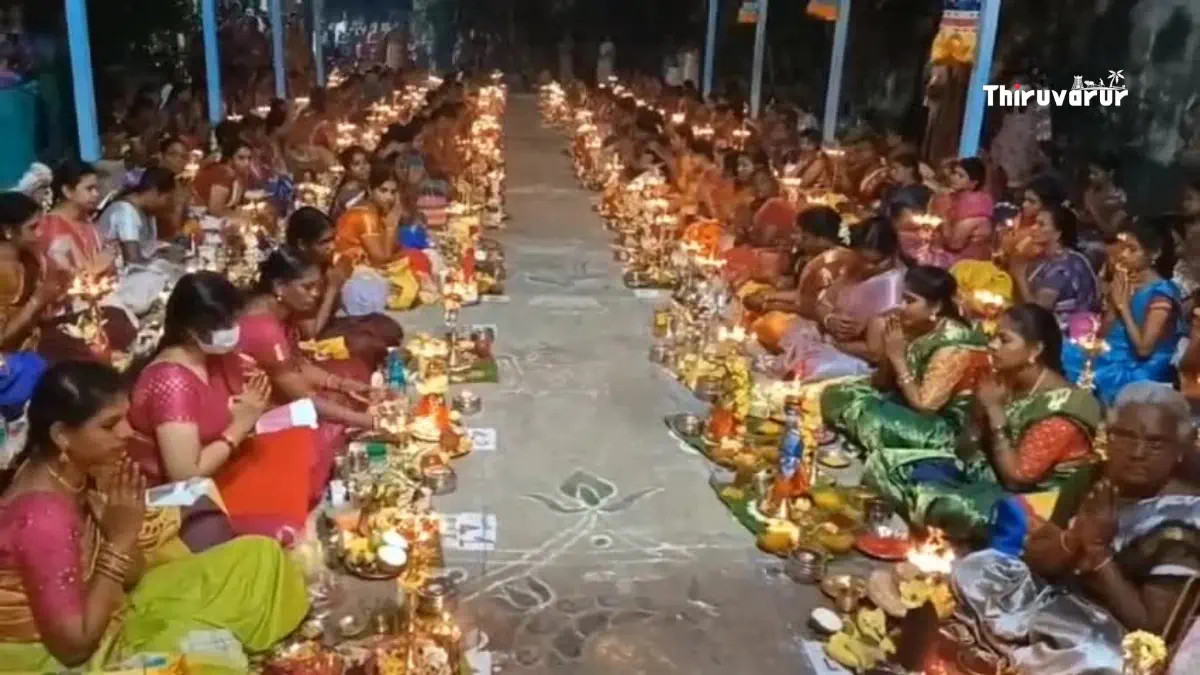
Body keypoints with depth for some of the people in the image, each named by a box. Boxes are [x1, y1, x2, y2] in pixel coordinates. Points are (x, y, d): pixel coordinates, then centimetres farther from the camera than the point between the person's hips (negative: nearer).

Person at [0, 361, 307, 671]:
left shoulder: (79, 477, -5)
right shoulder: (42, 515, -30)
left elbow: (131, 578, 4)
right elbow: (74, 645, -28)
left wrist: (122, 536, -16)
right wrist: (119, 541, -26)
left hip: (105, 617, 8)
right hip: (54, 661, -8)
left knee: (257, 557, 5)